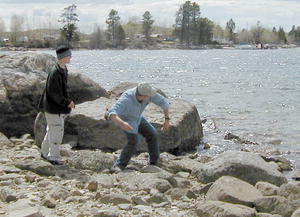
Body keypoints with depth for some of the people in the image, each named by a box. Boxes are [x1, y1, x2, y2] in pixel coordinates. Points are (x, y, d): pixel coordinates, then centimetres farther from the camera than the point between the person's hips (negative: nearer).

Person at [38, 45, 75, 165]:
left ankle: (45, 153, 33)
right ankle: (53, 156, 10)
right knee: (56, 132, -2)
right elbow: (53, 93, -23)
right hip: (54, 108, -10)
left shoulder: (63, 70, 8)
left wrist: (68, 100, 8)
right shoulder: (55, 72, -23)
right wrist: (67, 102, -17)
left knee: (52, 130, 20)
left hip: (59, 107, 10)